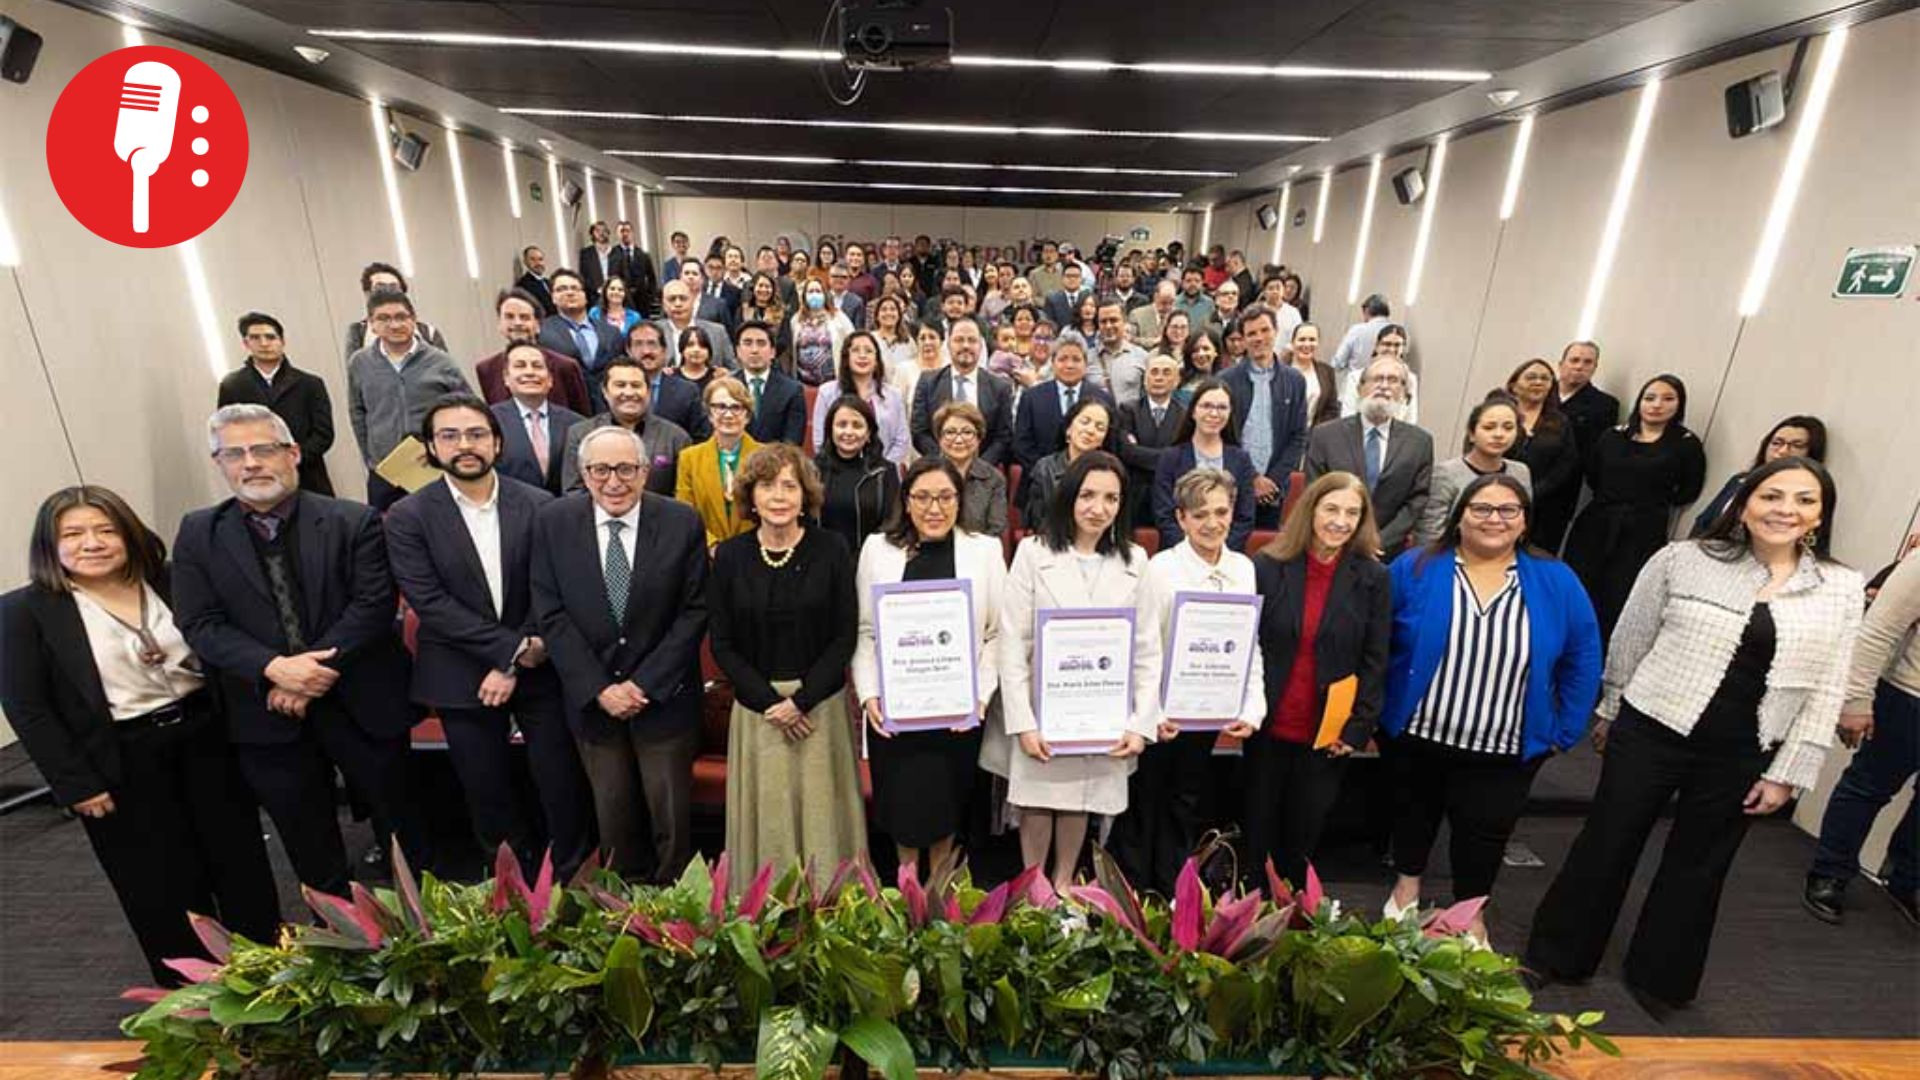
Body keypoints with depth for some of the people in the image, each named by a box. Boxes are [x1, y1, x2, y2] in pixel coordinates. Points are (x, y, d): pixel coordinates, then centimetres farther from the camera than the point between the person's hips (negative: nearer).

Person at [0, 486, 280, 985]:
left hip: (206, 738, 3)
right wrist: (76, 784, -11)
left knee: (243, 860, 13)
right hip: (122, 764, -2)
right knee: (165, 888, 11)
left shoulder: (171, 583, 0)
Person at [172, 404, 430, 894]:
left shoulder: (353, 522, -5)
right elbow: (200, 624, -3)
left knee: (400, 817, 12)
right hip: (266, 714, 2)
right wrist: (274, 668, -18)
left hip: (362, 704, -2)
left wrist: (316, 673, -18)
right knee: (308, 846, 16)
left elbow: (374, 603, -12)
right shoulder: (198, 534, 3)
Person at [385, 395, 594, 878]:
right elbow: (429, 602, -12)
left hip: (537, 670, 0)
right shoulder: (407, 517, -5)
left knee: (564, 785, 6)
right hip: (461, 678, 0)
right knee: (490, 799, 13)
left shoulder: (540, 505, -4)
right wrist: (513, 647, -18)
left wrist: (512, 666, -11)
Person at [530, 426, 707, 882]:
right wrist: (599, 688, -11)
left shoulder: (682, 522, -9)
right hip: (591, 699, 1)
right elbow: (551, 614, -5)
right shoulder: (552, 522, -5)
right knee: (612, 813, 15)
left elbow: (694, 612, -8)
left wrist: (645, 684, -13)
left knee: (672, 815, 10)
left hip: (664, 696, -1)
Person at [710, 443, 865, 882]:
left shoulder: (832, 549, -5)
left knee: (821, 814, 7)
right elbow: (722, 644, 1)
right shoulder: (729, 556, -1)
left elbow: (845, 635, -4)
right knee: (766, 815, 9)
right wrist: (769, 701, -9)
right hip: (756, 709, 1)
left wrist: (802, 700, -11)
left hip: (820, 707, -1)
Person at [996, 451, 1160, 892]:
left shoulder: (1134, 561, 4)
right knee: (1037, 802, 8)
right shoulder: (1033, 552, -4)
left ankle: (1063, 885, 34)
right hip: (1044, 710, -2)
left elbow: (1147, 649, 3)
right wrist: (1023, 722, -12)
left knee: (1082, 801, 13)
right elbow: (1013, 643, -7)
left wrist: (1142, 723, -5)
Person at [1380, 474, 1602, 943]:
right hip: (1415, 736, -1)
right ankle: (1407, 884, 46)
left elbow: (1583, 661, 2)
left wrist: (1563, 730, 1)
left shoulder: (1557, 583, -6)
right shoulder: (1415, 569, -12)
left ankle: (1471, 913, 41)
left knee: (1485, 832, 16)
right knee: (1414, 812, 20)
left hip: (1505, 750, 1)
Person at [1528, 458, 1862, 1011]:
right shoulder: (1683, 559, -8)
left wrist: (1787, 773, -1)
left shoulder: (1843, 590, -1)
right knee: (1606, 846, 10)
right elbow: (1629, 640, 1)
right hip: (1652, 732, -2)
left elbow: (1826, 691, 2)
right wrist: (1610, 712, 6)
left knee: (1697, 868, 18)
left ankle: (1658, 978, 40)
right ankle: (1557, 956, 30)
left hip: (1740, 758, 2)